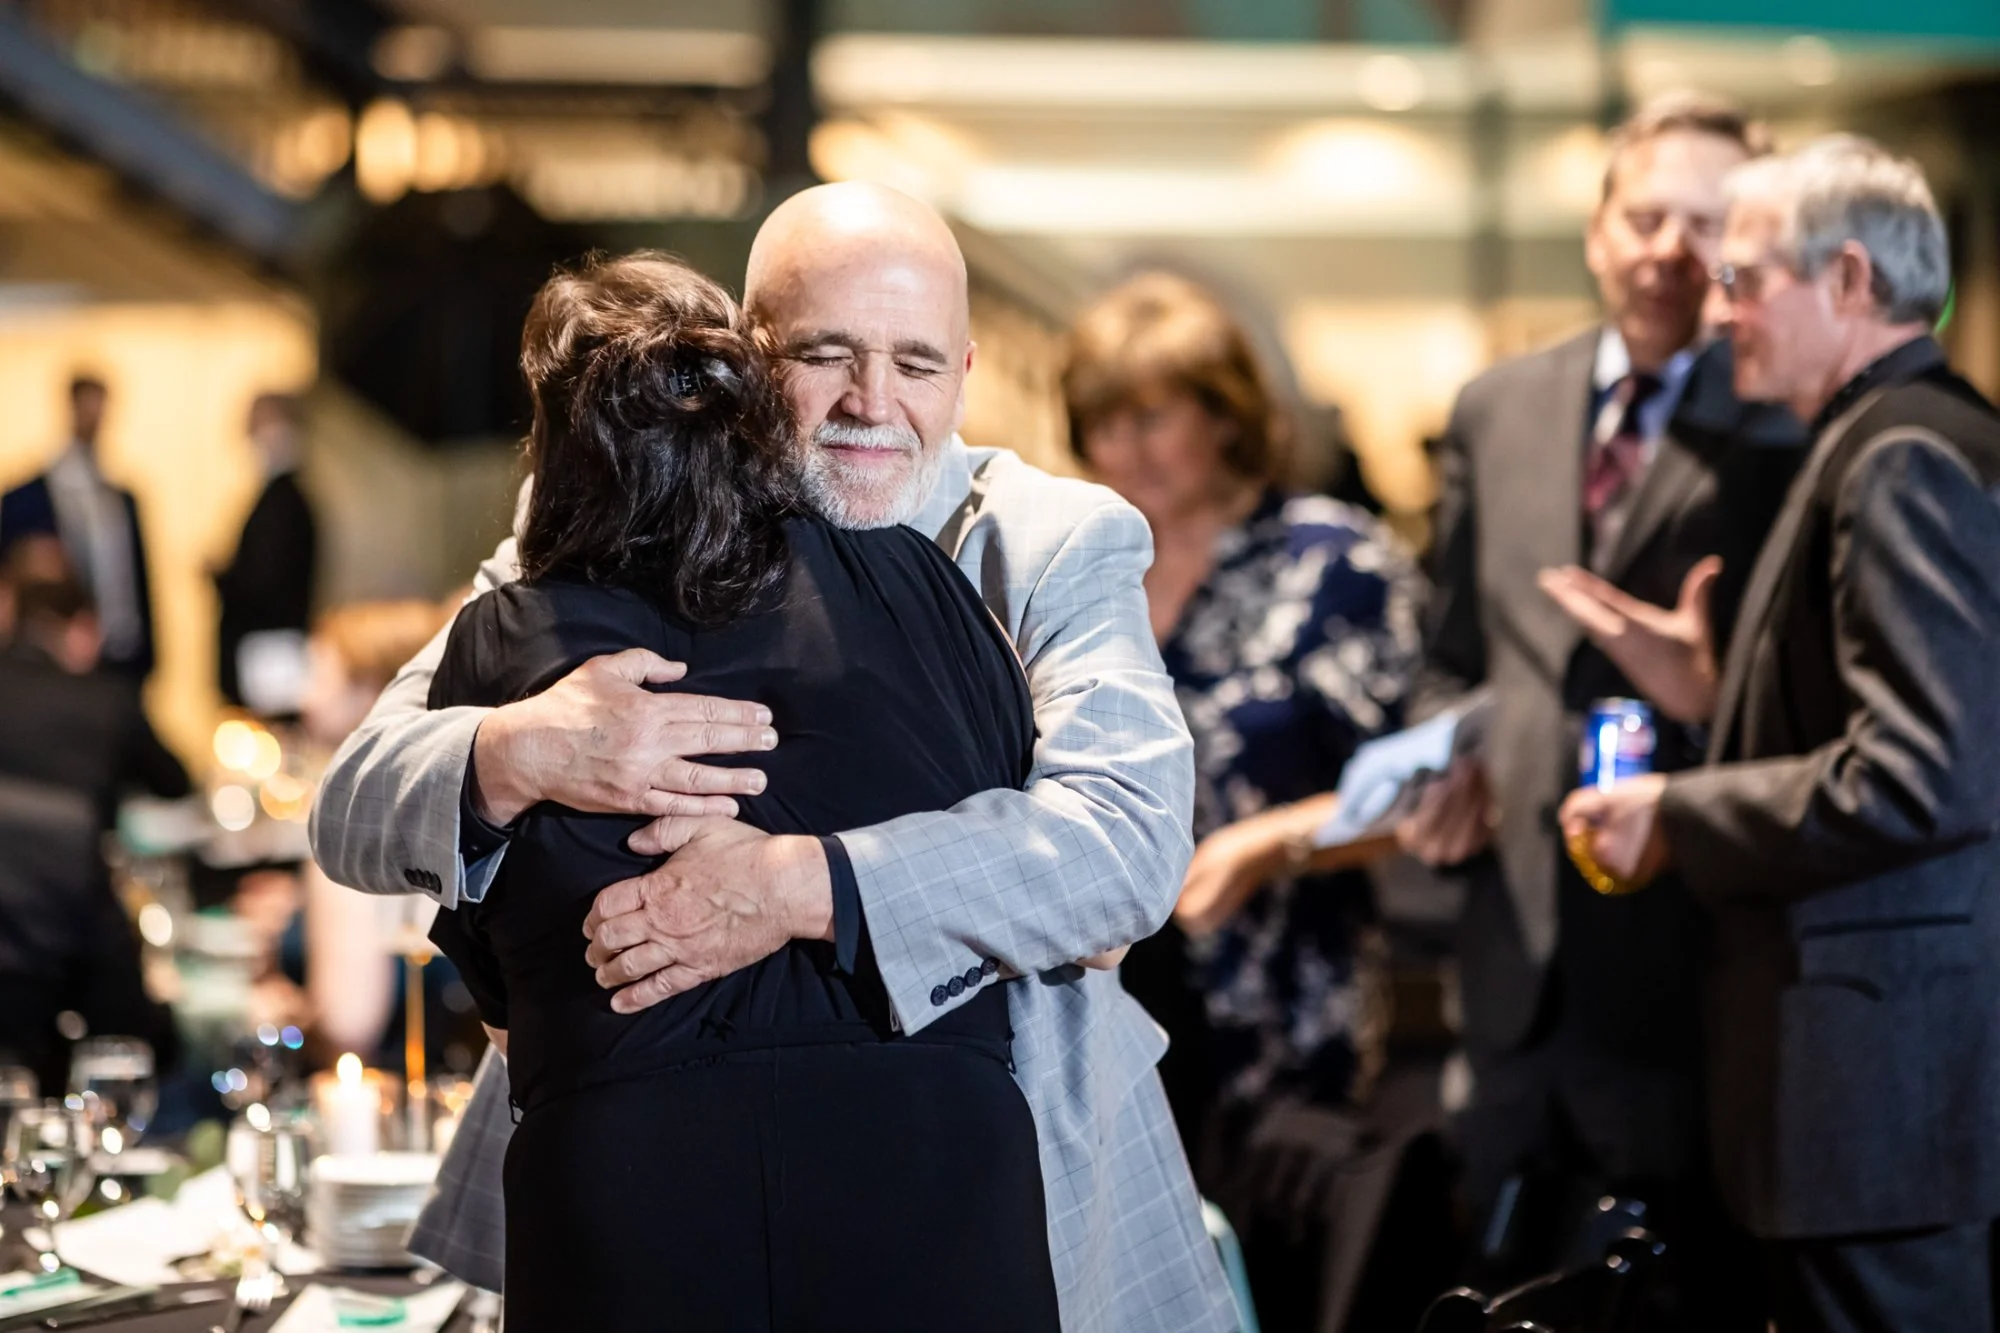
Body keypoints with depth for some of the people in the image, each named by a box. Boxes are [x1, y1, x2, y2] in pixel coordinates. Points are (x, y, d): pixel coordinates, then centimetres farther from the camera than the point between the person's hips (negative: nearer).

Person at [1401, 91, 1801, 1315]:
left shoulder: (1790, 431, -6)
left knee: (1702, 1300, 7)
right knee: (1509, 1296, 13)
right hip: (1523, 951, 5)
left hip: (1686, 973, -5)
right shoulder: (1498, 411, 12)